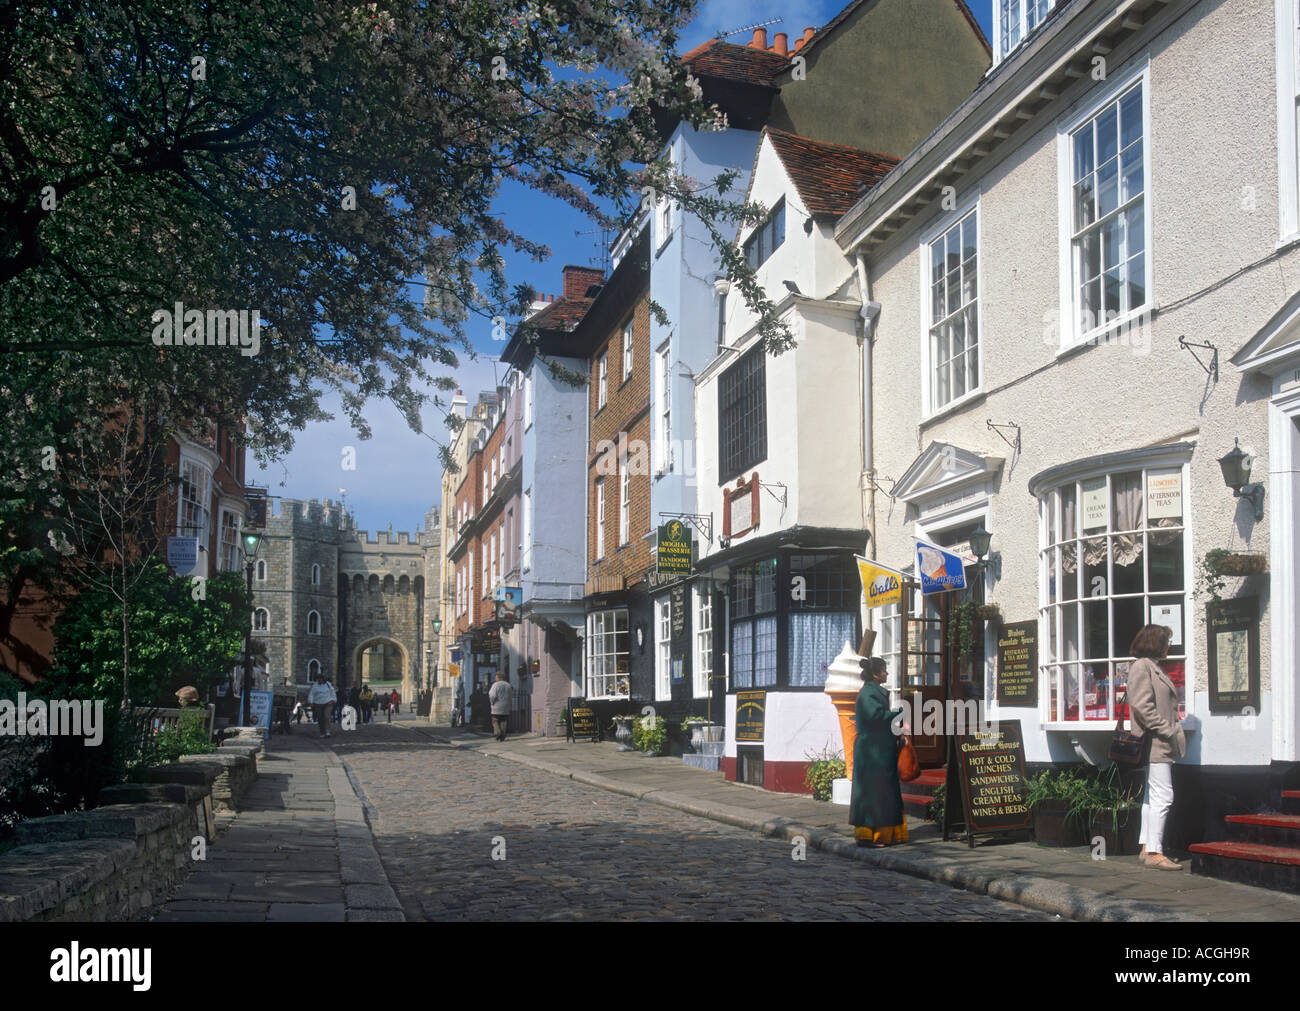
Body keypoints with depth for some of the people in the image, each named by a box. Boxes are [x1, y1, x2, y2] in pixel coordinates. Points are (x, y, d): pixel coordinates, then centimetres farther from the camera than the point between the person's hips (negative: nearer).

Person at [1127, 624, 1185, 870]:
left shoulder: (1154, 667, 20)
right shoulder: (1141, 666, -10)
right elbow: (1142, 706, -19)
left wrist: (1173, 734, 13)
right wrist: (1166, 731, -17)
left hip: (1161, 745, 10)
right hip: (1155, 744, -10)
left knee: (1152, 796, 11)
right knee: (1162, 796, -11)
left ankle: (1146, 849, 15)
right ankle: (1154, 852, -9)